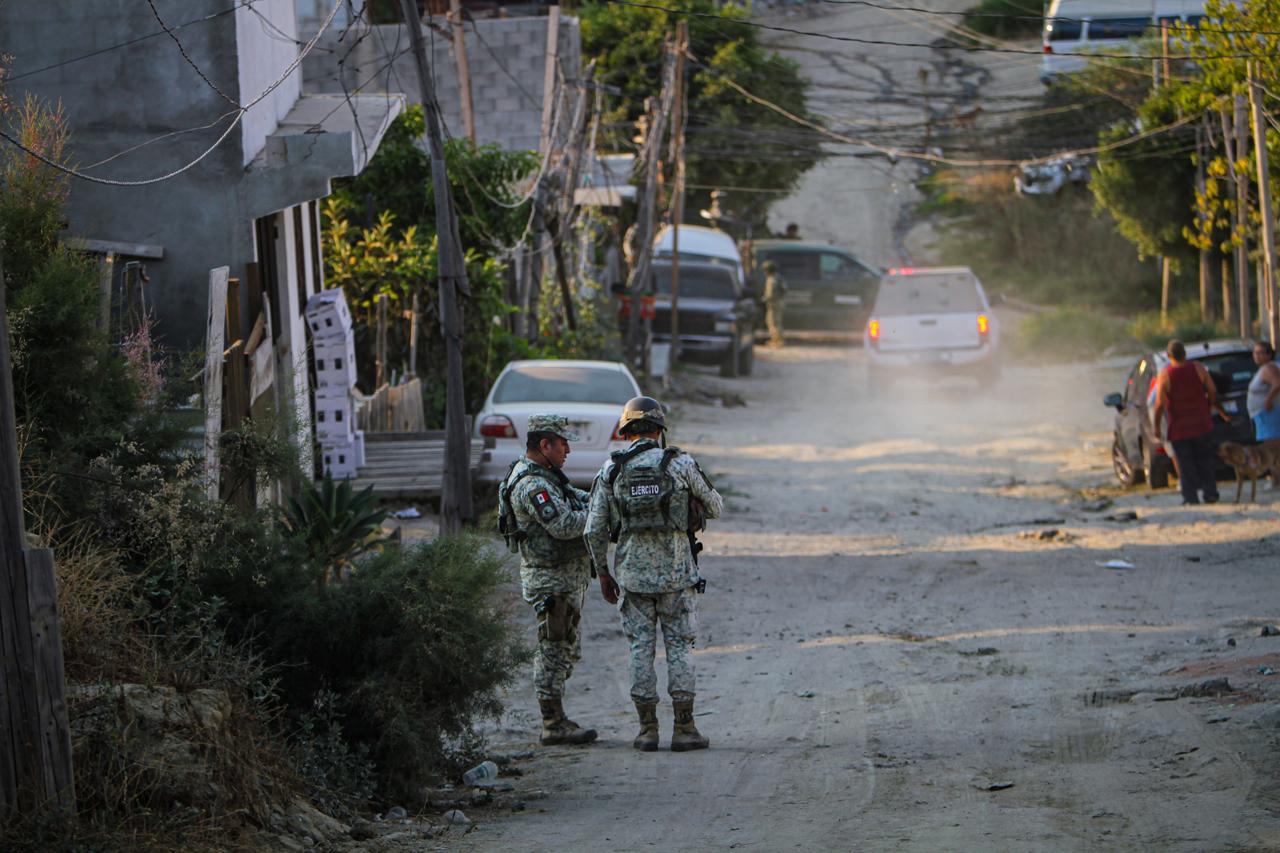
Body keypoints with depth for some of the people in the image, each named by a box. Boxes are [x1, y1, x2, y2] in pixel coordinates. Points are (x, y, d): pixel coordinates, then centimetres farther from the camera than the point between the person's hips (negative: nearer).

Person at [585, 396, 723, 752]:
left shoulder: (611, 470, 0)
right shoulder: (680, 464, -5)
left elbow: (594, 530, 1)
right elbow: (715, 507, 8)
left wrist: (603, 573, 13)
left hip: (632, 573, 2)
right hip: (676, 573, -1)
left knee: (640, 647, 8)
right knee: (679, 646, 5)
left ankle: (648, 729, 6)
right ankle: (684, 729, 2)